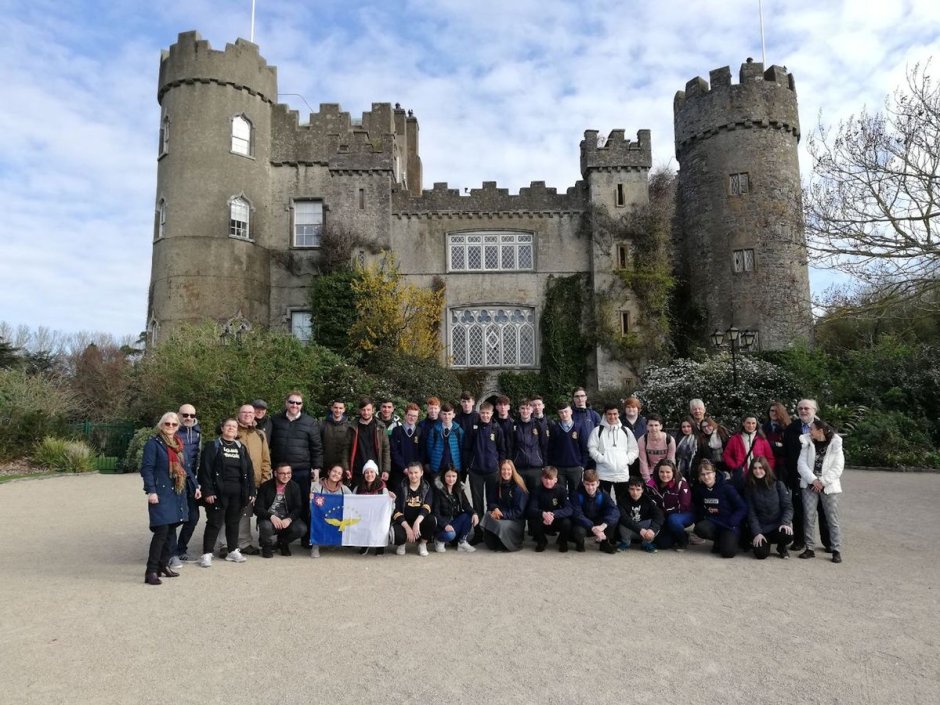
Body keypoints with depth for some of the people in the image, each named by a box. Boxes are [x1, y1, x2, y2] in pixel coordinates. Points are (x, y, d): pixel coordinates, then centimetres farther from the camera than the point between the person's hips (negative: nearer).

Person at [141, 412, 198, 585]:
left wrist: (194, 486, 17)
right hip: (161, 494, -7)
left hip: (178, 493, 7)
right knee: (162, 531, -11)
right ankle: (151, 571, -5)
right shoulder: (153, 443, -7)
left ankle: (163, 565, 24)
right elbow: (147, 468, -12)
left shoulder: (179, 443, 15)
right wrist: (151, 491, -20)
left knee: (171, 531, 12)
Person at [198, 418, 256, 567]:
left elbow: (249, 470, 11)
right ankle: (206, 554, 8)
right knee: (215, 523, 0)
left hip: (237, 493, 4)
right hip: (219, 492, -4)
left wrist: (251, 492, 5)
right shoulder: (213, 446, -1)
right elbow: (205, 470, -7)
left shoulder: (241, 448, 12)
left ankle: (233, 551, 23)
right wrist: (207, 491, -15)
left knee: (234, 522, 12)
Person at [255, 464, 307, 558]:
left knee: (301, 528, -26)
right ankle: (267, 545, 2)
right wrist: (271, 516, -29)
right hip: (269, 519, -2)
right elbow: (257, 508, -10)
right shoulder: (266, 486, -5)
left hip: (287, 519, 2)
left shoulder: (294, 486, 0)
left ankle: (282, 542, 9)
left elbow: (298, 508, -5)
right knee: (266, 527, -36)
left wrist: (289, 519, -26)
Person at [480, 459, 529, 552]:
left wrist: (502, 514, -22)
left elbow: (519, 511, -12)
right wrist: (495, 508, -18)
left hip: (515, 520, -4)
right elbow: (490, 502, 6)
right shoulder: (497, 485, 6)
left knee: (502, 526, -36)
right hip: (499, 516, 4)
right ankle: (492, 544, -4)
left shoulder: (518, 488, -9)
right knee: (487, 519, -29)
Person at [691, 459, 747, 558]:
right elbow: (698, 508, 17)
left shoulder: (726, 487, -13)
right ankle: (719, 540, 3)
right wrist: (699, 522, 2)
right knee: (700, 529, -30)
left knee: (727, 552, -26)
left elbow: (742, 508, -12)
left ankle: (732, 539, 11)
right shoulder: (699, 489, 0)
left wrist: (731, 523, -21)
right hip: (712, 522, 4)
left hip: (729, 524, -4)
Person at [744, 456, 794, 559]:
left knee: (788, 535, -33)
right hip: (761, 528, 0)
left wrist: (785, 523, -21)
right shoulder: (749, 488, -1)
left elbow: (788, 506, -4)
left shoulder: (778, 484, -2)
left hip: (778, 525, 0)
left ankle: (781, 547, 5)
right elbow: (751, 513, -2)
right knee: (761, 554, -21)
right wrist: (757, 533, -12)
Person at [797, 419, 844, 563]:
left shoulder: (835, 445, -2)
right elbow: (801, 463, -2)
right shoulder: (808, 444, 5)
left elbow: (837, 468, -8)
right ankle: (810, 548, 8)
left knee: (833, 519, 0)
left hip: (829, 486, -2)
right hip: (810, 485, 2)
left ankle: (836, 550, 7)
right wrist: (813, 480, -13)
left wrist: (822, 481, -13)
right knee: (809, 517, 0)